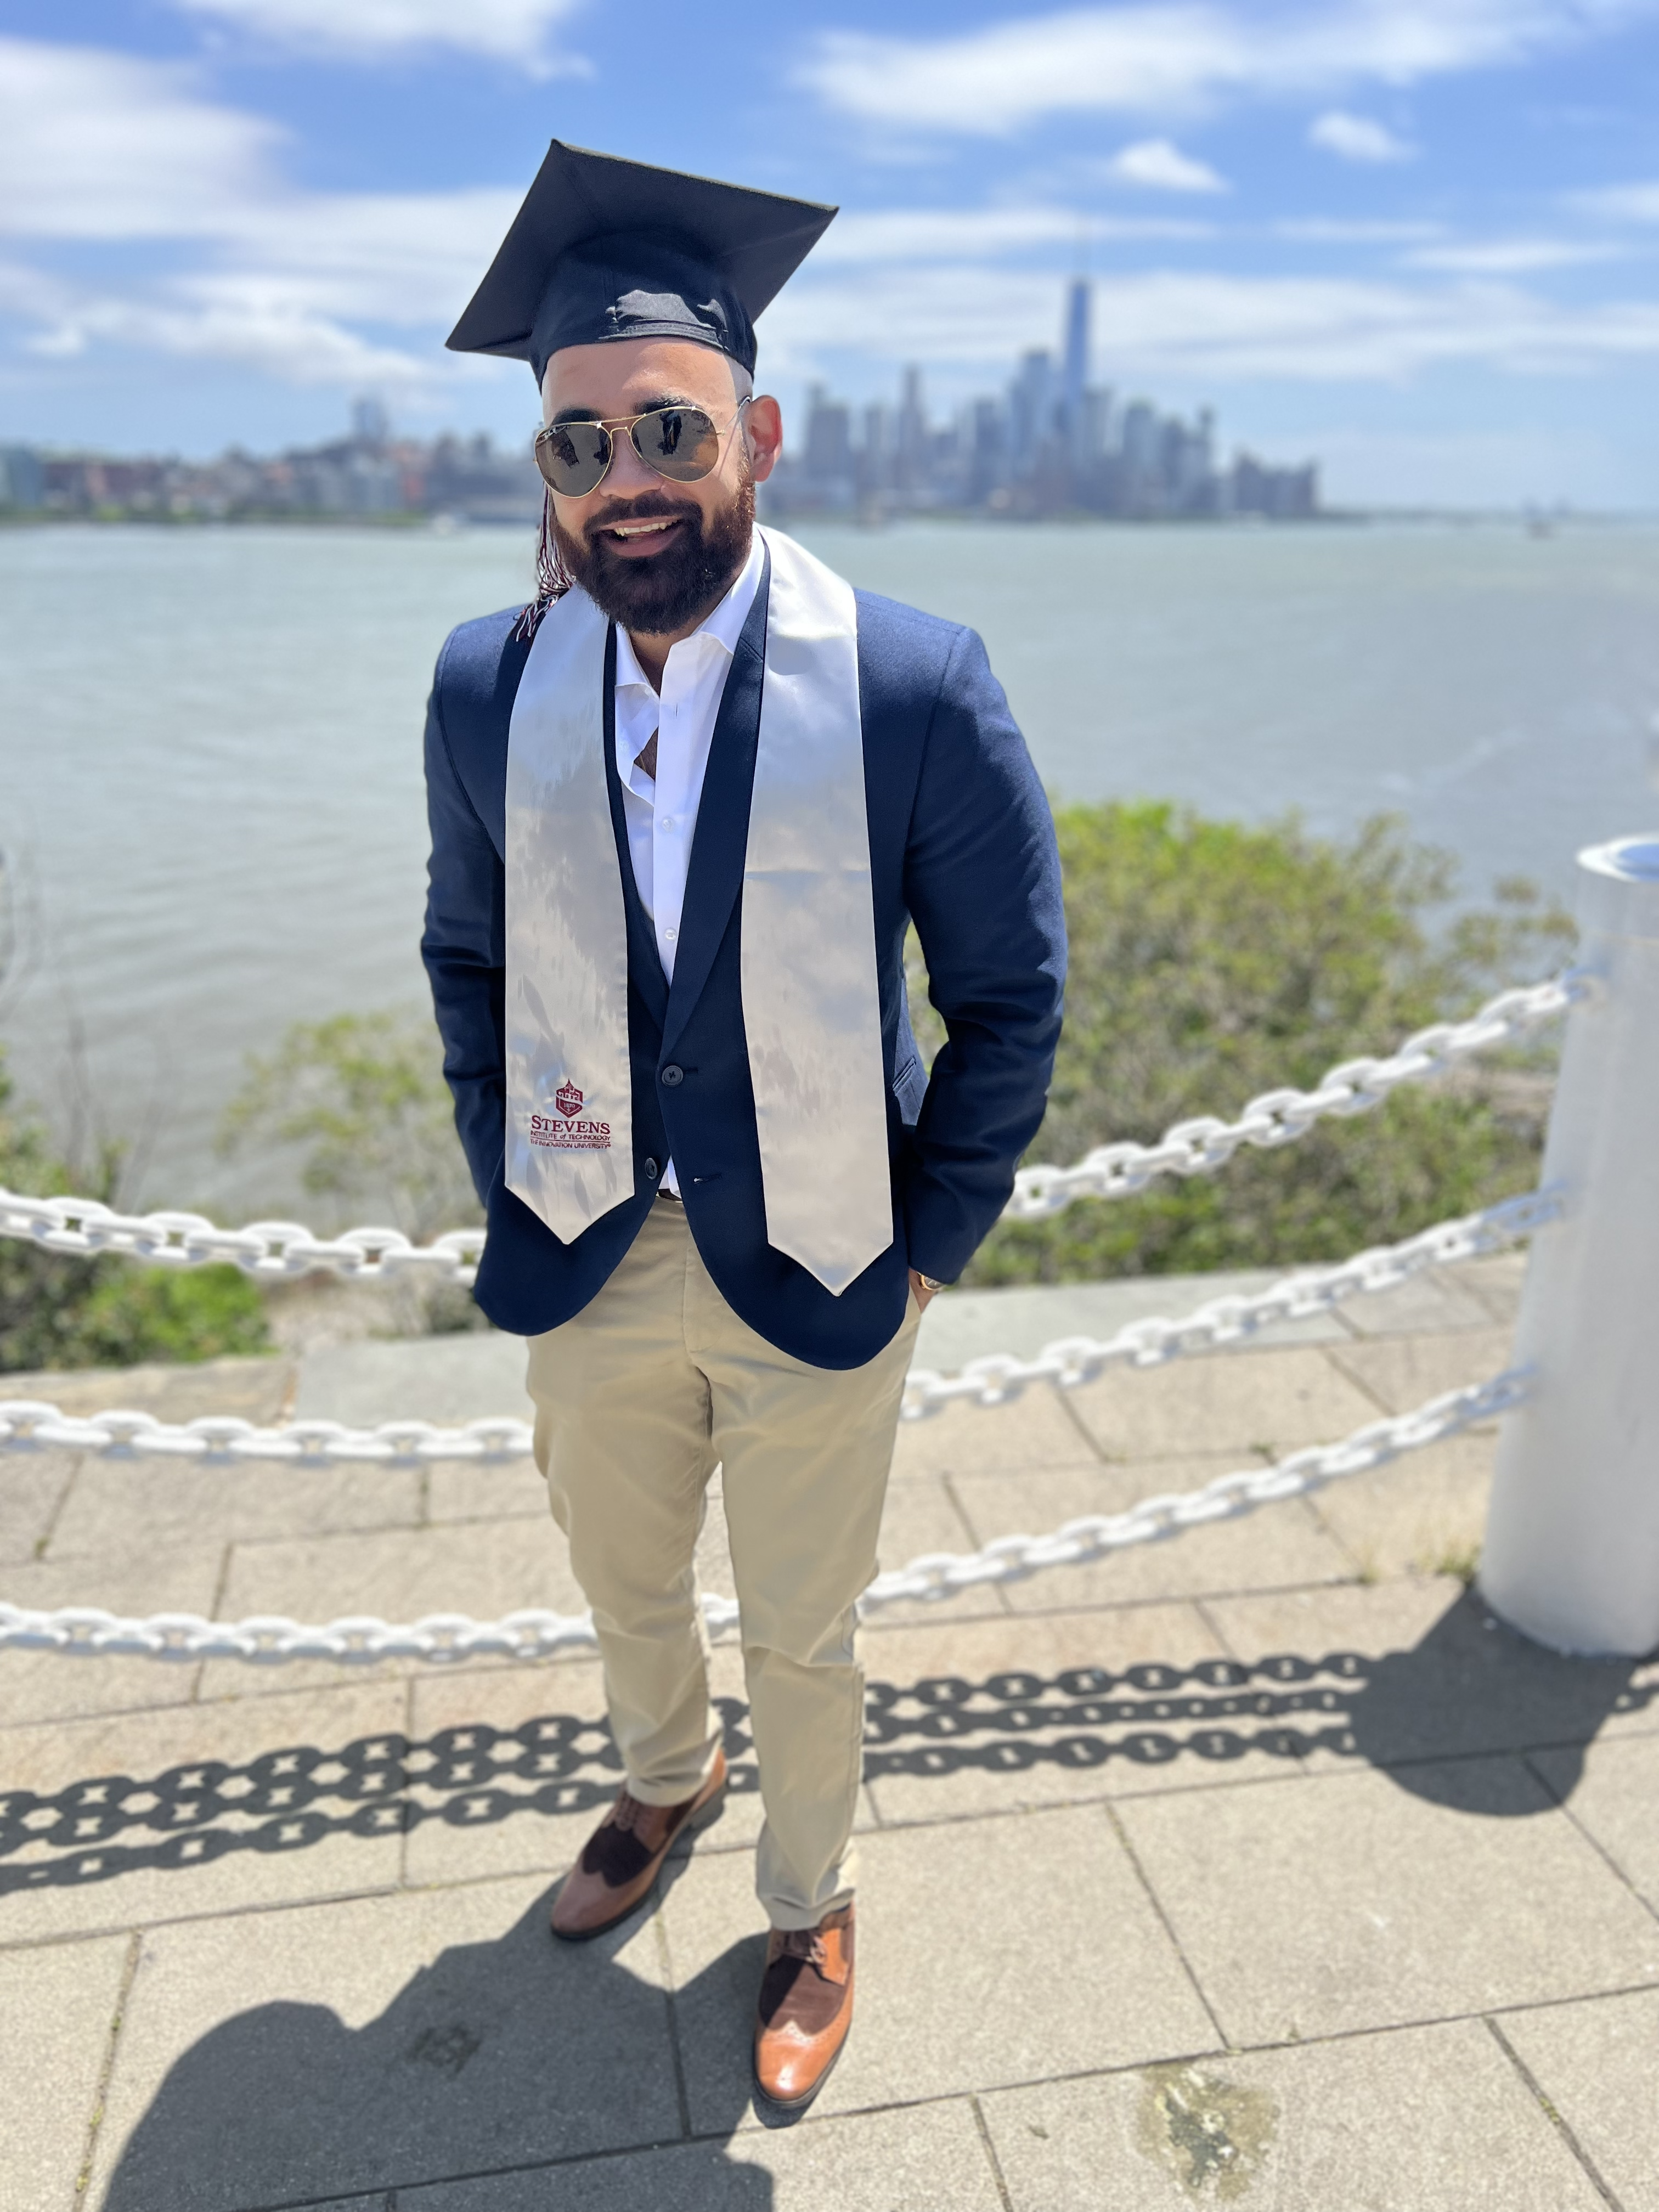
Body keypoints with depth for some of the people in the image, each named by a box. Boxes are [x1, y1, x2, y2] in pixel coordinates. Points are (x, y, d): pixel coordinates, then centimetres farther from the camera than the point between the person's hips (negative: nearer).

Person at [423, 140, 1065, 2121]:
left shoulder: (915, 686, -17)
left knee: (801, 1646, 17)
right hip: (589, 1274, 4)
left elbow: (1012, 993, -8)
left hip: (819, 1286, -3)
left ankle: (810, 1908, 48)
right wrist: (509, 1186, 4)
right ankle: (662, 1784, 60)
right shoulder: (489, 689, -7)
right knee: (622, 1585, 26)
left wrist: (930, 1246, -7)